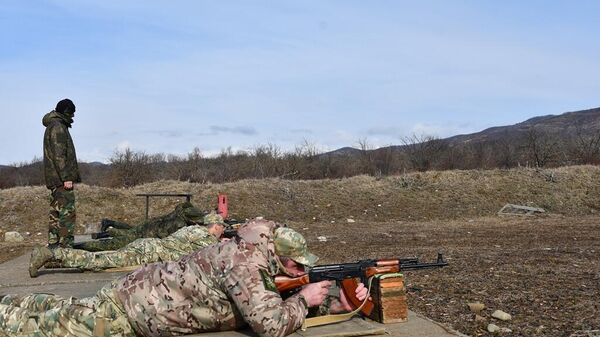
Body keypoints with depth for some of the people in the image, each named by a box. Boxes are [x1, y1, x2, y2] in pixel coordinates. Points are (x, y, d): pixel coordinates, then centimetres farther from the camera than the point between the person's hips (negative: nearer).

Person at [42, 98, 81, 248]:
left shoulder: (52, 126, 20)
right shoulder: (58, 127, -12)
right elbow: (59, 155, -19)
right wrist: (66, 177, -21)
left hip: (54, 179, 11)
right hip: (61, 179, -11)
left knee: (56, 212, 13)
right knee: (67, 212, -10)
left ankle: (53, 244, 18)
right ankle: (65, 245, -11)